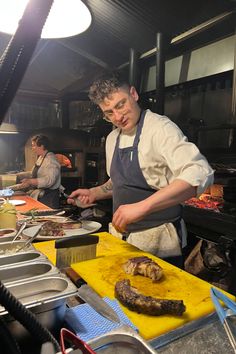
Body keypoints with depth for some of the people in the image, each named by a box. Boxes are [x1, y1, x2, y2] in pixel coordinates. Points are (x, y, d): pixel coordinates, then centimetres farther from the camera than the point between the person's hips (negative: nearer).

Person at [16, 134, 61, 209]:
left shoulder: (51, 160, -19)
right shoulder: (40, 158, 11)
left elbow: (49, 180, -29)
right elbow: (34, 173, 22)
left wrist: (30, 181, -32)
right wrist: (18, 175, 15)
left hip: (49, 197, -9)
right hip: (40, 196, 9)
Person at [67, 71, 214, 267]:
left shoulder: (160, 127, -16)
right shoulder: (112, 138, 7)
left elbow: (200, 174, -29)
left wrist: (142, 206, -35)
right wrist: (95, 193, 5)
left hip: (157, 241, -6)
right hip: (121, 235, 7)